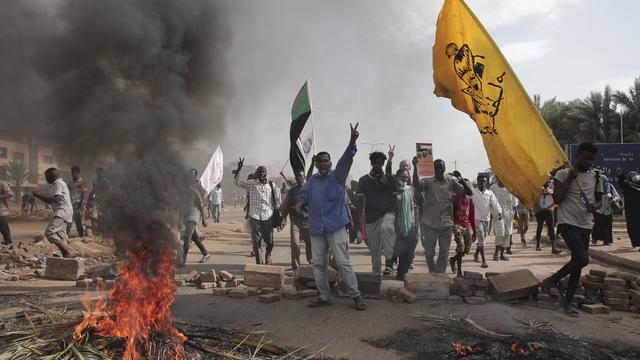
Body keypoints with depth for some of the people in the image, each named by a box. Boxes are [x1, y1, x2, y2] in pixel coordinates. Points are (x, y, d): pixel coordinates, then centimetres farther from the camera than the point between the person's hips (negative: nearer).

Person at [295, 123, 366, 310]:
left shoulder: (337, 176, 1)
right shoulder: (312, 180, 13)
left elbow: (345, 160, -14)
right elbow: (303, 193, 8)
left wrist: (352, 143, -31)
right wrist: (300, 202, -17)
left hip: (336, 227, -5)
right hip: (316, 228, 5)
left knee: (343, 262, -5)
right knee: (317, 263, 9)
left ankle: (355, 295, 5)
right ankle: (324, 296, 20)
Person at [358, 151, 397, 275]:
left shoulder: (389, 178, 6)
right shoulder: (364, 180, 6)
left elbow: (394, 197, 9)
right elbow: (361, 201, 5)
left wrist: (396, 216, 3)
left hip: (388, 212, -2)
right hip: (371, 217, 2)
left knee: (386, 228, -36)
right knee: (374, 250, 6)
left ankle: (389, 262, -35)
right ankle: (376, 273, 24)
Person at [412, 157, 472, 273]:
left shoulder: (451, 181, 5)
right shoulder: (428, 181, -1)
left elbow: (468, 192, 5)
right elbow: (416, 184, -22)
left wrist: (461, 180, -12)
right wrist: (415, 167, -28)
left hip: (446, 224, 1)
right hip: (430, 224, -1)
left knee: (444, 254, 2)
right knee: (429, 253, 10)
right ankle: (433, 274, 30)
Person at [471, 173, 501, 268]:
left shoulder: (490, 193, 5)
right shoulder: (473, 192, -2)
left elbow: (495, 204, -3)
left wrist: (499, 212, -19)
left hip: (487, 219, 5)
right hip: (477, 219, -4)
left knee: (482, 239, 16)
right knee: (481, 240, -12)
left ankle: (476, 256, 37)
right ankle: (484, 261, -10)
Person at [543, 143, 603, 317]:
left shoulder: (595, 177, 10)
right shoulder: (563, 173, -5)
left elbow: (599, 200, 18)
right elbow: (557, 199, -12)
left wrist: (595, 206, -5)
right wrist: (569, 179, -17)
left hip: (586, 226, 6)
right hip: (568, 223, -6)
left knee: (578, 263, 8)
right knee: (582, 259, -21)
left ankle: (567, 301, 19)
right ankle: (553, 280, 2)